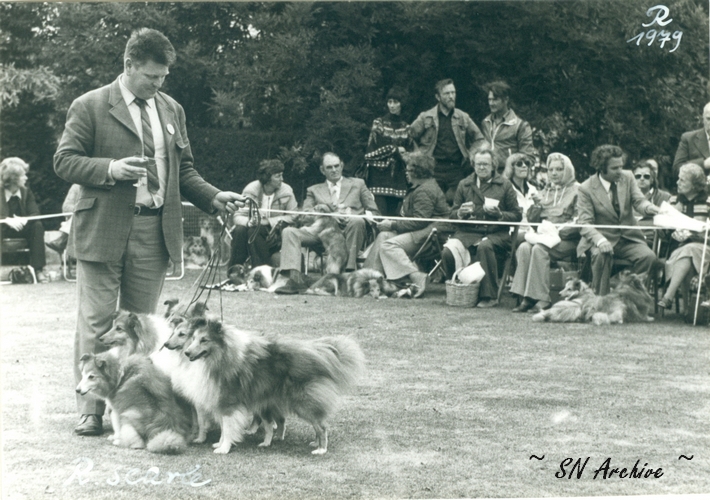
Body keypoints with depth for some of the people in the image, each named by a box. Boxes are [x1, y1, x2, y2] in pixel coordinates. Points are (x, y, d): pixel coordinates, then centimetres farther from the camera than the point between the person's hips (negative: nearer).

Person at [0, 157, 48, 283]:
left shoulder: (26, 192, 0)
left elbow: (35, 214, -9)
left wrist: (24, 220, -31)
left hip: (22, 229, 3)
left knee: (38, 225, -26)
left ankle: (38, 270, -28)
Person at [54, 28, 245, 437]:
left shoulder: (172, 110, 14)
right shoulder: (90, 107, -1)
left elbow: (184, 169, 19)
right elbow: (65, 161, -3)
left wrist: (213, 197, 3)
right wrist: (109, 169, -18)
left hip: (156, 232, 4)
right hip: (104, 230, -4)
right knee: (97, 324, -1)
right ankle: (91, 411, 6)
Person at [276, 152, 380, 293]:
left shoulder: (357, 184, 25)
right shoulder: (314, 190, 28)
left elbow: (374, 212, 15)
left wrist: (352, 215, -5)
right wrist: (325, 209, -7)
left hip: (348, 230, -2)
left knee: (357, 221, -37)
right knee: (288, 231, -21)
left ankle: (350, 270, -37)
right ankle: (295, 278, -38)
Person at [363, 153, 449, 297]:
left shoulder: (424, 191, -15)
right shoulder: (417, 188, 20)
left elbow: (419, 221, -22)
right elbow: (411, 216, 19)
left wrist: (393, 225, -15)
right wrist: (392, 221, 5)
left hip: (431, 232, -11)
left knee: (389, 245, -21)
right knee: (384, 235, 4)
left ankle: (416, 277, -31)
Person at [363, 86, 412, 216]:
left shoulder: (405, 127, 13)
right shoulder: (379, 123, 1)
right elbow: (370, 153, -6)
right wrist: (394, 149, -5)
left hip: (398, 178, 4)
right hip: (380, 175, -4)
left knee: (394, 214, -1)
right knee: (380, 214, -12)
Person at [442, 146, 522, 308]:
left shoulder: (504, 185, 11)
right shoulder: (464, 185, 18)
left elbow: (517, 215, 8)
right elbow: (453, 214, 20)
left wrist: (500, 214, -11)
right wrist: (460, 213, -4)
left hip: (496, 233, -2)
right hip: (468, 232, 2)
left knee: (485, 247, -38)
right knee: (447, 251, -28)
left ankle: (489, 296, -27)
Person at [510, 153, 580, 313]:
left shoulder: (577, 190, 8)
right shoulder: (544, 191, 24)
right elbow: (532, 220, 19)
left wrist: (560, 231, -17)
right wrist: (536, 205, 0)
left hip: (565, 240, -5)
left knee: (539, 249, -33)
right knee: (524, 247, -27)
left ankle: (541, 298, -32)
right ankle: (526, 298, -32)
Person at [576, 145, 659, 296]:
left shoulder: (627, 177, 5)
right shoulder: (586, 188, -8)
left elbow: (638, 201, -3)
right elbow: (584, 223, -14)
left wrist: (648, 207, -30)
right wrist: (600, 240, -34)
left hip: (629, 238, 4)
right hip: (603, 239, -4)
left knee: (649, 256, -24)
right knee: (601, 255, -36)